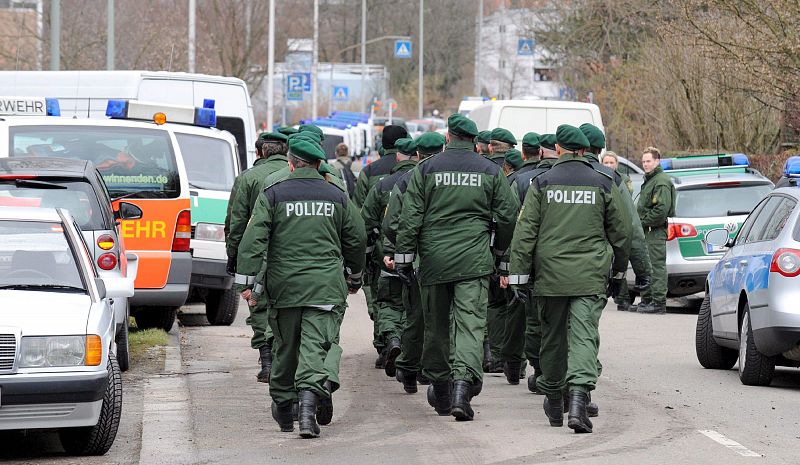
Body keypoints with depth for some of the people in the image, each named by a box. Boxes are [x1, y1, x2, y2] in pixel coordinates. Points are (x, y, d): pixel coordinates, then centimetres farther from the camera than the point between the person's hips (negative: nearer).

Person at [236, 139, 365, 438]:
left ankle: (282, 407, 26)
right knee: (314, 347, -6)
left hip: (284, 285, 0)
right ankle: (308, 404, -24)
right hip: (324, 287, 0)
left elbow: (254, 240, -7)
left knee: (285, 347, 14)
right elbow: (357, 239, 15)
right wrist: (354, 277, 30)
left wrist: (250, 280, -5)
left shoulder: (273, 195, 0)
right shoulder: (337, 197, 7)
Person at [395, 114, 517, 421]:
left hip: (434, 261, 1)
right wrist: (500, 251, 21)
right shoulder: (491, 172, 4)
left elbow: (410, 217, -1)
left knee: (436, 326, 13)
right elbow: (507, 217, 6)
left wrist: (403, 255, 4)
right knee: (470, 324, -6)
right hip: (474, 261, -1)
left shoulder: (426, 170, 2)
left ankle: (440, 391, 22)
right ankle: (463, 384, -25)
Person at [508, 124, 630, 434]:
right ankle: (579, 394, -27)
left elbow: (524, 233, -1)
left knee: (553, 336, 14)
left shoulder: (542, 184, 1)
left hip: (550, 276, 1)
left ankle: (553, 401, 27)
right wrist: (618, 271, 22)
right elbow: (620, 231, 9)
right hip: (591, 276, -1)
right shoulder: (603, 184, 3)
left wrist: (518, 275, 3)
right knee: (584, 335, -7)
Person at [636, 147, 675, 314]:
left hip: (656, 231, -11)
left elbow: (662, 209, -22)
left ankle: (659, 302, -10)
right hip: (648, 231, 11)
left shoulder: (661, 182, -13)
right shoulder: (649, 180, 21)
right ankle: (647, 299, 21)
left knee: (656, 265, -10)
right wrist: (641, 223, 14)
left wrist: (644, 222, -15)